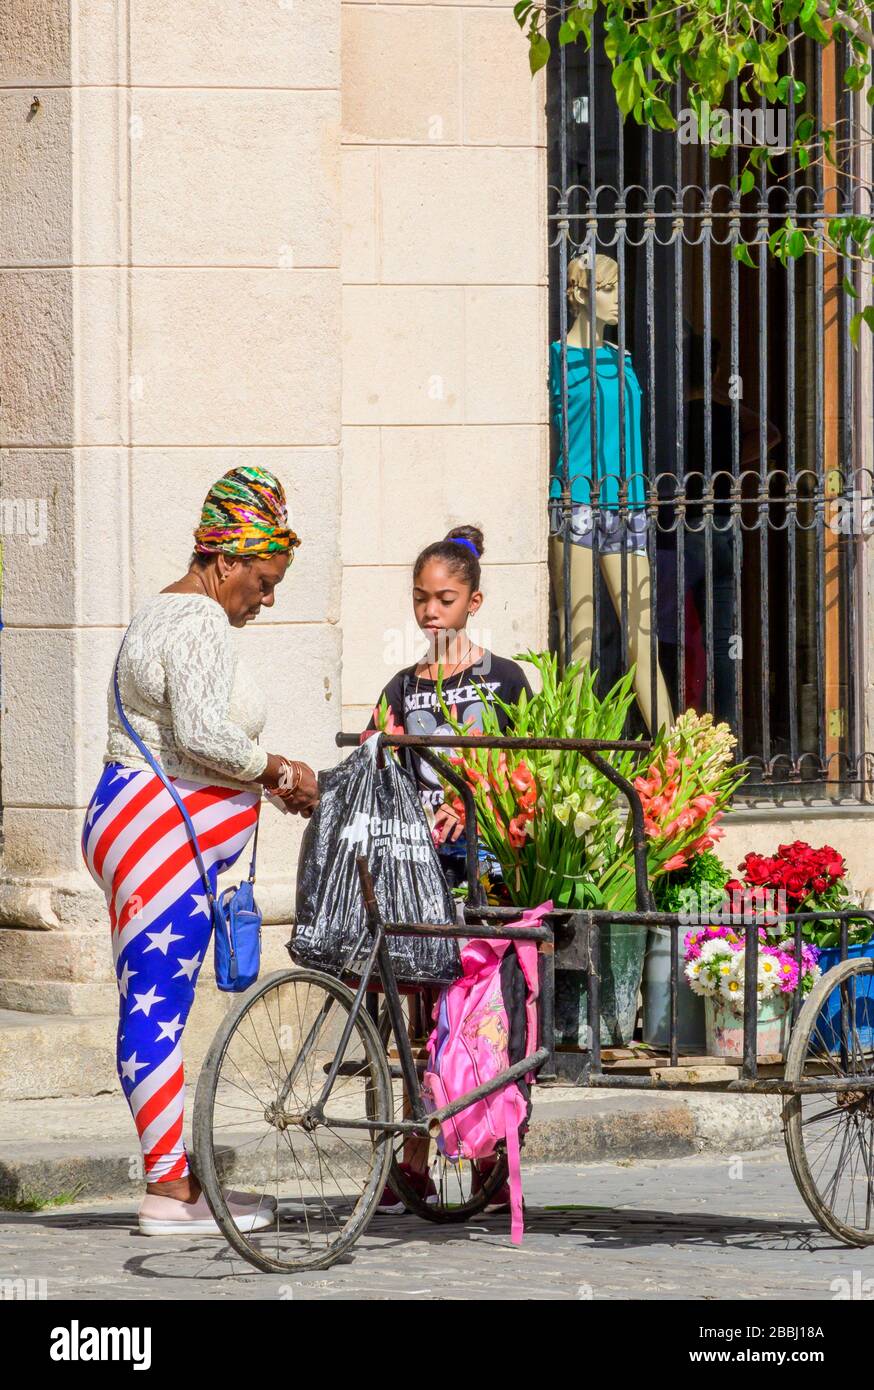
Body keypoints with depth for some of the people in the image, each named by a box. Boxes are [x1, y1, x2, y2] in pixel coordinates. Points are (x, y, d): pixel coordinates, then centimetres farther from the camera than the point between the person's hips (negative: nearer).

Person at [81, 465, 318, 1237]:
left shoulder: (170, 613, 20)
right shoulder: (200, 624, -14)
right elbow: (202, 734, -27)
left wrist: (275, 784, 17)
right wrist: (278, 768, -13)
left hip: (173, 840, 11)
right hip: (159, 840, -11)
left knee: (160, 1011, 12)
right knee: (156, 1012, -9)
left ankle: (180, 1175, 15)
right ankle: (169, 1189, -9)